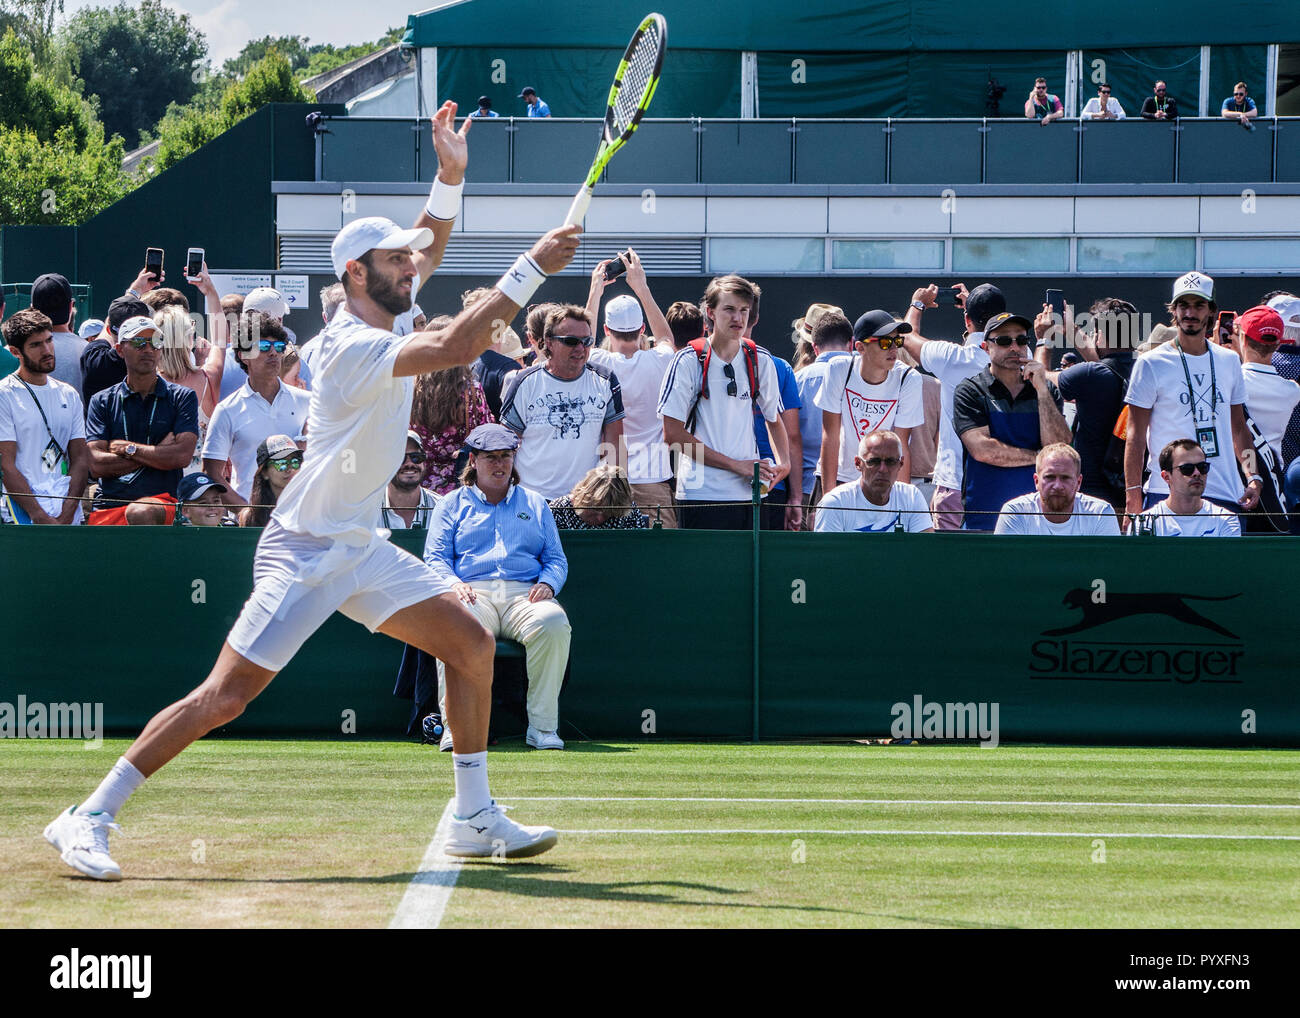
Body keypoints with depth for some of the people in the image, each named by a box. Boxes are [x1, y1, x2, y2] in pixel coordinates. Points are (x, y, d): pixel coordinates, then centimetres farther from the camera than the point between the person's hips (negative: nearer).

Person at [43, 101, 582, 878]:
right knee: (227, 697, -13)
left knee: (472, 643, 2)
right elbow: (456, 348, -35)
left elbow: (431, 250, 23)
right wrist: (531, 272, -32)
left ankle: (475, 819, 9)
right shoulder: (356, 348, -21)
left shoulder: (380, 314, 7)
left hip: (361, 549, 9)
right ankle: (89, 819, -7)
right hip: (306, 551, -9)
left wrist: (452, 178, 5)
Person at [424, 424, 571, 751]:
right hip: (473, 592, -1)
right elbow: (435, 558, 10)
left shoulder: (534, 503, 27)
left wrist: (547, 584, -4)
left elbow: (556, 559, 20)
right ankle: (456, 726, -36)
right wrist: (453, 584, -12)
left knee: (553, 623, -35)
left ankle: (543, 727, -30)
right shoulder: (452, 504, 22)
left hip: (524, 594, 1)